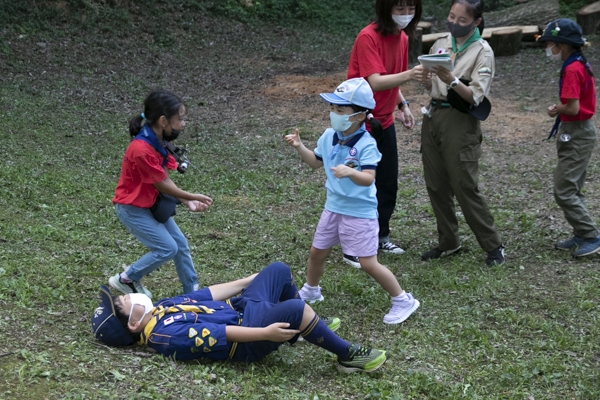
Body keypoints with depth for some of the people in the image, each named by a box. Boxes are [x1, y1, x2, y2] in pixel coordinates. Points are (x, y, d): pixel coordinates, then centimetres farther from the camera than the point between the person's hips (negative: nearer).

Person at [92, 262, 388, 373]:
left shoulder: (159, 309, 5)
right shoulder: (167, 336, -23)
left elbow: (208, 295, 12)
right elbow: (219, 335, -28)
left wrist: (250, 280, 19)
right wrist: (265, 333, -32)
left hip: (240, 307, 10)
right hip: (246, 334, -10)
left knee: (279, 271, 17)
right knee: (294, 309, -32)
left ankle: (305, 327, 35)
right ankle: (348, 356, -12)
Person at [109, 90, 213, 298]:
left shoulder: (158, 141, -4)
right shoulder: (142, 149, -32)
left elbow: (164, 179, 0)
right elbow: (162, 185, -21)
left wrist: (187, 202, -8)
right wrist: (191, 197, -9)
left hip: (151, 203, 9)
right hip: (132, 208, -9)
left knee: (181, 244, 10)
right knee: (167, 249, -6)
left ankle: (192, 290, 23)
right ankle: (126, 280, 12)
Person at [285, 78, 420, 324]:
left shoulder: (366, 144, -22)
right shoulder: (329, 137, -1)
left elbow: (368, 178, -32)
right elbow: (316, 162, 16)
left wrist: (350, 172, -51)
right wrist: (299, 147, 1)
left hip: (360, 213, -7)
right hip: (333, 207, 7)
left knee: (368, 263, -6)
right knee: (317, 252, 19)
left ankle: (403, 301, 10)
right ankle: (310, 291, 45)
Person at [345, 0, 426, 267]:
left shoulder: (402, 37, 5)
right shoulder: (368, 37, -20)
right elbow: (375, 82, -30)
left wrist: (402, 105, 3)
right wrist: (409, 74, -44)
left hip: (385, 123, 8)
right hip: (361, 123, -8)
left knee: (388, 186, 13)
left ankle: (380, 238, 29)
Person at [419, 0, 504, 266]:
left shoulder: (482, 52, -6)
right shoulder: (440, 44, 11)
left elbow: (475, 96, -14)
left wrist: (452, 80, -30)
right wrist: (426, 81, -8)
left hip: (460, 122, -6)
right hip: (433, 116, 6)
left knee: (465, 187, -6)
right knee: (436, 186, 8)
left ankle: (493, 246, 4)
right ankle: (448, 243, 20)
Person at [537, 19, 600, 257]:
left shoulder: (572, 70, -20)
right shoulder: (581, 65, 11)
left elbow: (572, 108, -25)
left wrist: (556, 111, -6)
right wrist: (561, 110, 4)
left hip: (576, 136, -10)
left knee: (564, 192, -8)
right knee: (571, 190, 16)